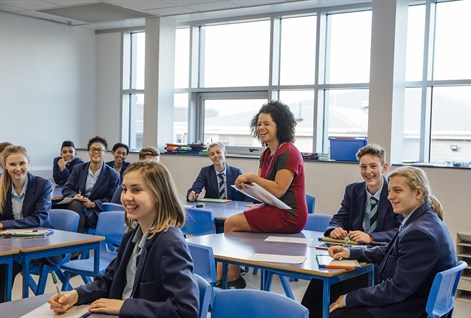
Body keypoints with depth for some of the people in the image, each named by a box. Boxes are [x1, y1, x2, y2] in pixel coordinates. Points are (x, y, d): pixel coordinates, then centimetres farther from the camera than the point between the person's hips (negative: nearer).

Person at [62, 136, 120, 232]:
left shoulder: (113, 175, 5)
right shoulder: (78, 169, 16)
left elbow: (111, 199, 0)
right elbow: (66, 189, 13)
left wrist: (93, 204, -16)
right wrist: (74, 195, -11)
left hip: (96, 211, -3)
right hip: (76, 206, 3)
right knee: (75, 203, -34)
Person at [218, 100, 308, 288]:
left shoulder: (288, 153, -15)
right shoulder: (266, 154, 15)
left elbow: (278, 190, -22)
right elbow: (262, 188, 17)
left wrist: (252, 177, -18)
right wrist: (246, 185, -3)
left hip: (289, 216, -10)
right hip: (275, 210, 10)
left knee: (231, 224, -11)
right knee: (231, 223, 1)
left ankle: (233, 278, 7)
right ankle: (220, 278, -3)